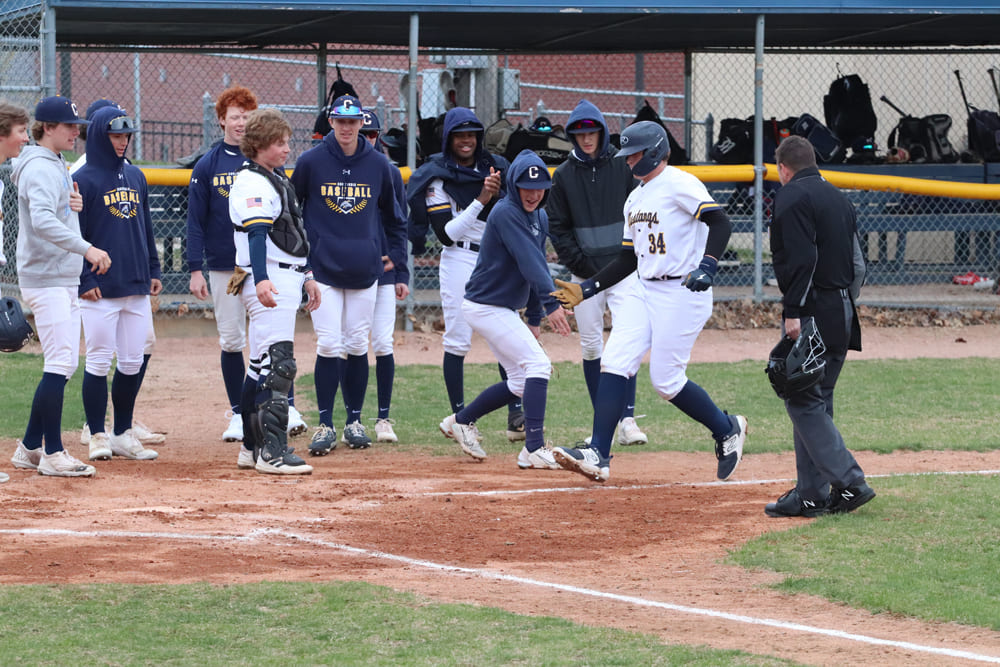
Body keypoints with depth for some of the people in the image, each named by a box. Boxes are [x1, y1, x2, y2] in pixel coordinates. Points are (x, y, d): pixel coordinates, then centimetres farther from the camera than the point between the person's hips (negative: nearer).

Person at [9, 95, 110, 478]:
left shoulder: (57, 166, 17)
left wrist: (74, 205, 4)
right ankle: (53, 455, -9)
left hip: (64, 280, 10)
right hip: (46, 279, -10)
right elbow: (42, 222, -29)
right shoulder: (39, 168, -15)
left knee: (63, 365, 11)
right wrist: (86, 249, -34)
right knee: (60, 364, -11)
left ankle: (30, 448, 16)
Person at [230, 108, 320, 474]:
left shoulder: (279, 179, 19)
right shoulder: (251, 183, -13)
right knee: (277, 363, -16)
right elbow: (256, 234, -26)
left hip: (287, 279, 11)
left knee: (262, 365, 14)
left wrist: (307, 275, 27)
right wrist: (261, 280, -38)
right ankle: (272, 451, -19)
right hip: (268, 282, -11)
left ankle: (252, 448, 19)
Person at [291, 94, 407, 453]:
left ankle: (354, 421, 15)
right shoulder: (311, 162, -3)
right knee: (328, 346, -7)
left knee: (358, 346, 6)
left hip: (364, 271, 2)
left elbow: (393, 214, 18)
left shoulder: (378, 165, 4)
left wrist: (396, 256, 15)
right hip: (323, 269, -2)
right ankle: (325, 425, -2)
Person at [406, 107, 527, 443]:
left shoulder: (495, 167, 9)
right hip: (460, 261, -4)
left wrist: (497, 195, -10)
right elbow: (446, 233, -12)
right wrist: (480, 201, -18)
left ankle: (516, 416, 0)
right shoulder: (437, 177, -4)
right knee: (458, 341, -4)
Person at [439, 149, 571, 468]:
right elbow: (529, 262, -31)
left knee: (520, 382, 13)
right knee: (538, 364, -17)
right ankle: (534, 449, -20)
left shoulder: (540, 218, 10)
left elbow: (535, 264, 16)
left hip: (506, 309, 10)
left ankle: (461, 421, 29)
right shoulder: (506, 213, -20)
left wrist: (535, 317, 13)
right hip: (485, 307, -10)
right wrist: (551, 303, -39)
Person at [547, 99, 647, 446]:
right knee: (591, 346, 4)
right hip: (585, 272, 2)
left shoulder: (623, 167, 2)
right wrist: (580, 265, -5)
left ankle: (627, 420, -16)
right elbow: (557, 227, 6)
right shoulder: (564, 175, 5)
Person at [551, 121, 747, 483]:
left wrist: (707, 265, -37)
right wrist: (586, 288, 14)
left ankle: (727, 430, 15)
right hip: (645, 291, 8)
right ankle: (597, 455, -8)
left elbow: (720, 222, -22)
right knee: (613, 364, -5)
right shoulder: (635, 198, 18)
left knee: (667, 380, -8)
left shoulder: (680, 185, -10)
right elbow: (628, 259, 22)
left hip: (682, 293, -8)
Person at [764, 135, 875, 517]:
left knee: (802, 400, -8)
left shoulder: (792, 196, -7)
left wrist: (793, 311, -20)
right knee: (815, 402, 12)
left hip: (811, 313, -9)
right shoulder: (838, 198, 19)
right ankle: (812, 496, 11)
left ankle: (849, 482, -16)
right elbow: (857, 265, 19)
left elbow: (801, 259, -19)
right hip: (842, 312, 9)